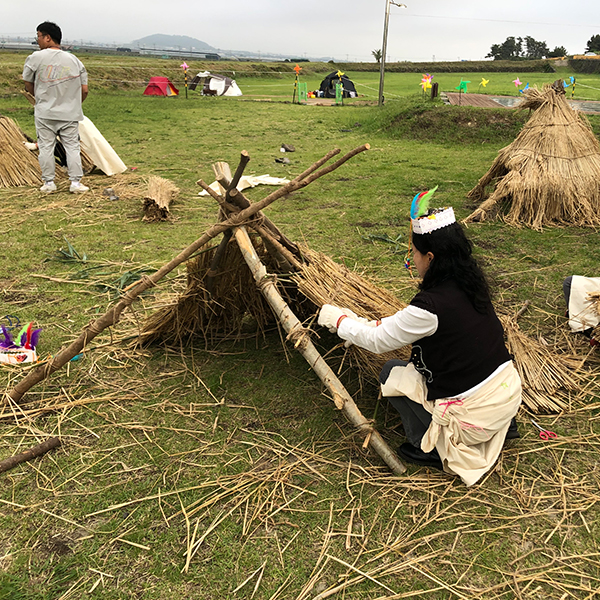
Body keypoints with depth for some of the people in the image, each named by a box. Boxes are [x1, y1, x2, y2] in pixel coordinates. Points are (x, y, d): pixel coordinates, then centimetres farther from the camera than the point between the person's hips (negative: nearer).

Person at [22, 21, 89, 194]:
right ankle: (75, 182, 6)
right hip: (70, 114, 2)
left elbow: (28, 85, 6)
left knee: (46, 147, 7)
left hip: (45, 114, -1)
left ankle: (48, 182, 12)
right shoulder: (74, 60, 2)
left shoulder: (35, 58, -4)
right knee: (72, 147, 7)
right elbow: (84, 90, 1)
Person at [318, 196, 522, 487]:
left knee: (392, 373, 6)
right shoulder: (470, 283, 0)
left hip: (476, 414, -7)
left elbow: (378, 342, -10)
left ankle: (430, 447, 9)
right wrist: (367, 324, 14)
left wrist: (339, 320, 4)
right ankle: (502, 423, 23)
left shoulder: (432, 304, -24)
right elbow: (409, 321, 14)